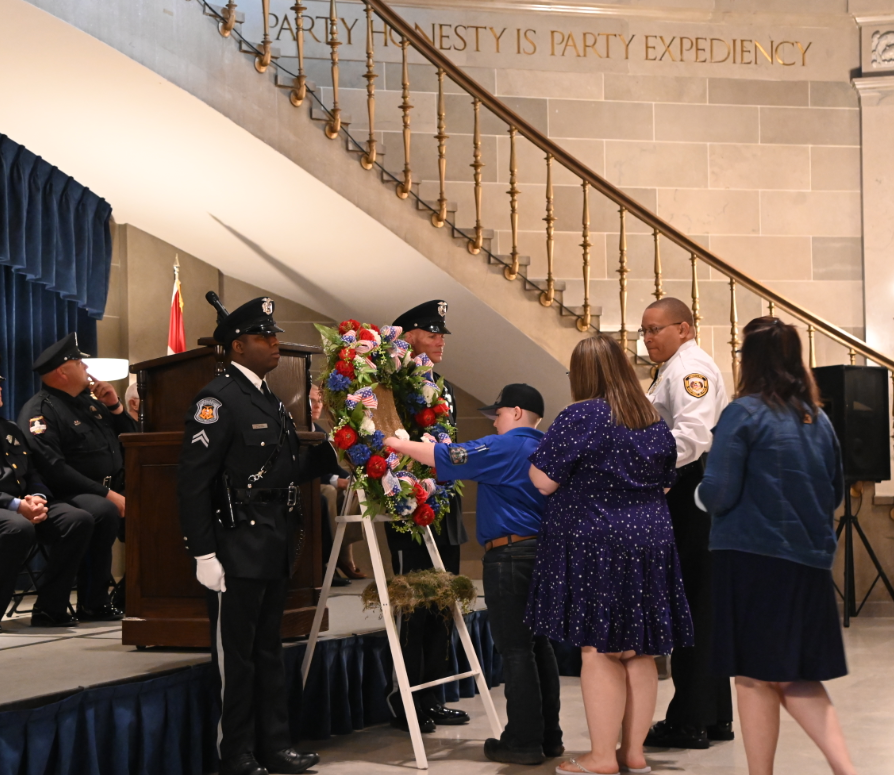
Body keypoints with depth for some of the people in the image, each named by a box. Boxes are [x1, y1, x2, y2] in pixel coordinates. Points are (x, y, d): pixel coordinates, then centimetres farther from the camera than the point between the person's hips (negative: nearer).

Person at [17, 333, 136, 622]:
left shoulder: (90, 400, 18)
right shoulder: (40, 410, -8)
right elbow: (53, 469, -20)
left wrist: (115, 407, 5)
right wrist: (106, 495, -23)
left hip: (114, 490, 8)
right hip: (69, 496, -8)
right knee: (105, 512, -35)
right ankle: (92, 603, -24)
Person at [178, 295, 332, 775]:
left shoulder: (271, 402, 16)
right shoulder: (217, 399, -12)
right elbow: (192, 481, -18)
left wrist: (333, 451, 5)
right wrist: (203, 554, -20)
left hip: (274, 551, 9)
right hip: (237, 551, -9)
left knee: (269, 650, 15)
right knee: (235, 654, 1)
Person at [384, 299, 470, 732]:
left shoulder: (445, 388, 16)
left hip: (445, 514, 8)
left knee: (441, 609, 11)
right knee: (414, 608, -4)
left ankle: (432, 699, 19)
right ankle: (407, 706, 4)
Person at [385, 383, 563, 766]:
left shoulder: (503, 448, -10)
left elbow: (445, 457, -11)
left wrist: (401, 445, 0)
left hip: (510, 556, -8)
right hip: (543, 551, 8)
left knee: (515, 650, -5)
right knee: (539, 644, 12)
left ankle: (524, 741, -3)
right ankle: (548, 735, 15)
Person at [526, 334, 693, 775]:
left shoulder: (580, 417, -11)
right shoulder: (655, 422, 9)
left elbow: (544, 481, -11)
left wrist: (533, 454, 8)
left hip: (593, 545, -6)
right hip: (649, 541, 6)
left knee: (599, 651, -2)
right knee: (640, 653, 9)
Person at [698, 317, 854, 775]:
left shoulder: (744, 413, -10)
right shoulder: (817, 419, 8)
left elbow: (718, 492, -15)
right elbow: (835, 493, 17)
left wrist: (705, 495, 6)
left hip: (754, 558, -6)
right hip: (809, 563, 6)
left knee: (755, 678, 6)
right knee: (796, 678, 14)